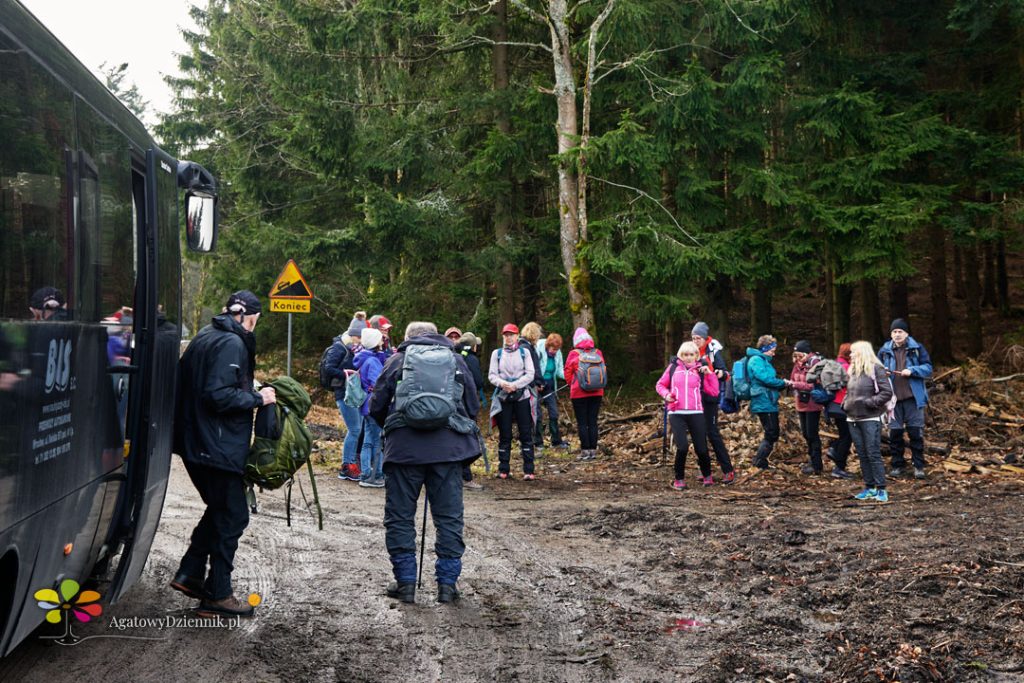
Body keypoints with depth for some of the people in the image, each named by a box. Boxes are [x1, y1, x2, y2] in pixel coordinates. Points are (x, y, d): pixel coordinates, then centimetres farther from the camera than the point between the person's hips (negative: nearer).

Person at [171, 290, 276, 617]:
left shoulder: (204, 336, 12)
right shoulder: (232, 343, -17)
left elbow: (185, 384, 17)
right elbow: (218, 394, -25)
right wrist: (257, 398, -14)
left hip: (195, 442, 10)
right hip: (219, 447, -9)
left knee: (219, 510, 23)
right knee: (232, 516, 2)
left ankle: (189, 574, 26)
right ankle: (217, 595, 9)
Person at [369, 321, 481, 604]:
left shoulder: (396, 361, 11)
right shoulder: (456, 361, 15)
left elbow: (376, 407, 11)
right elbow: (473, 407, 16)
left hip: (405, 447, -1)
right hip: (449, 448, 1)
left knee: (399, 517, 8)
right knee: (449, 517, 7)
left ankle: (405, 582, 8)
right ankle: (447, 583, 8)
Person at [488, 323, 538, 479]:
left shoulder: (524, 352, 7)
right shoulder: (497, 353, 10)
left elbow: (530, 374, -1)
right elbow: (491, 375, 3)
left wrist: (515, 385, -14)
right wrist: (503, 383, -16)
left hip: (522, 396, -1)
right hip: (503, 397, 1)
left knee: (526, 434, -4)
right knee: (504, 435, 4)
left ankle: (528, 470, -3)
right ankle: (503, 469, 11)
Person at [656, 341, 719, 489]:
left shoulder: (700, 369, 9)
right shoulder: (673, 367, 8)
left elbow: (714, 392, 5)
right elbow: (660, 385, 15)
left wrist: (710, 374, -2)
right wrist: (666, 394, -3)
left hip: (696, 414, 1)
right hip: (676, 414, -1)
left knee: (701, 449, 0)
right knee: (682, 447, -16)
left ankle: (706, 476, 29)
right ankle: (679, 479, 5)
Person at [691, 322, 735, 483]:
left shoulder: (713, 351, -6)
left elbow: (724, 373, -12)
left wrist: (721, 373, -33)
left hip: (709, 399, -6)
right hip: (694, 398, 6)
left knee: (712, 433, -10)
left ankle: (728, 470, -6)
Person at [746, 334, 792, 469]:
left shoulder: (763, 360, 19)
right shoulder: (756, 360, -13)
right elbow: (765, 379, -23)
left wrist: (783, 383, 2)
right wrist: (783, 383, -11)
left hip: (769, 403, 10)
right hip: (764, 404, -10)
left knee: (772, 434, 14)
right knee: (771, 435, -7)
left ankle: (760, 462, 20)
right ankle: (759, 464, -2)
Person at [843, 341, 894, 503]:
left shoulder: (876, 369, -8)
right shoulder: (853, 370, 14)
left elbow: (887, 392, -13)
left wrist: (870, 402, -19)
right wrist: (845, 403, 9)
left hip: (870, 419, -7)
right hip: (853, 419, 7)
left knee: (874, 454, -7)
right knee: (862, 455, 9)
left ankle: (881, 489, -2)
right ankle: (869, 488, 16)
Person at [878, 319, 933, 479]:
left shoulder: (917, 349, 1)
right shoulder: (884, 351, 5)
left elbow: (928, 368, -1)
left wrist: (912, 371, -17)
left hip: (913, 397, -2)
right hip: (893, 398, 2)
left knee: (916, 432, 1)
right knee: (894, 433, 7)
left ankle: (919, 466, 10)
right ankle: (897, 465, 18)